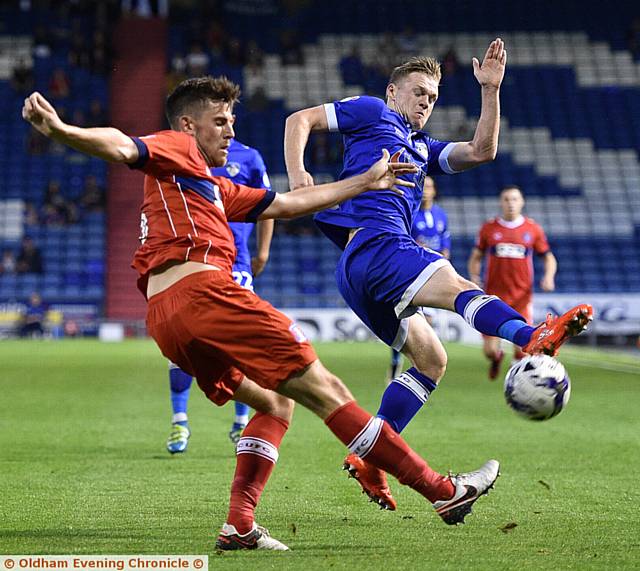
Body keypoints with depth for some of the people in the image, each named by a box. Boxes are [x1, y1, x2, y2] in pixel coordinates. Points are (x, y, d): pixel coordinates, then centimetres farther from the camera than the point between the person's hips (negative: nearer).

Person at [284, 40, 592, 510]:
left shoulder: (423, 149, 35)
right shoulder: (372, 112, 15)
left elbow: (482, 151, 23)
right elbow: (300, 120, 9)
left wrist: (491, 91, 15)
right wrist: (297, 175, -9)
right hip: (374, 243, -9)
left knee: (430, 360, 6)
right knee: (453, 283, -32)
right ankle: (536, 337, -59)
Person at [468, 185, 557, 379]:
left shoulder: (533, 229, 3)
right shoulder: (488, 228, 4)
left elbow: (548, 257, 12)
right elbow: (476, 257, 13)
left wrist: (549, 276, -7)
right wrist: (474, 278, -5)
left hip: (522, 297, 0)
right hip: (494, 296, 0)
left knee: (522, 349, -8)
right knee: (489, 350, -2)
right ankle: (497, 357, 37)